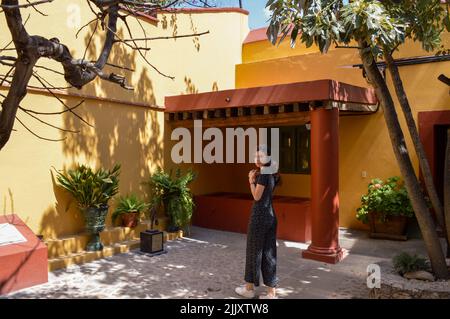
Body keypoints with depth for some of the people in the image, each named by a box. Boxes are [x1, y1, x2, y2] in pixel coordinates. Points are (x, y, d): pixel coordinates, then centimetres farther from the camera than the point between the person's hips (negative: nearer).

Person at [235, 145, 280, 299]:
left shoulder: (263, 174, -14)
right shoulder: (272, 174, 12)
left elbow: (257, 196, -14)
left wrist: (251, 181, -5)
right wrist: (254, 180, 5)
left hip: (259, 216, -8)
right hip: (270, 216, 8)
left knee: (254, 251, 6)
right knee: (268, 252, 10)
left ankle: (249, 288, 21)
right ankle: (271, 292, 13)